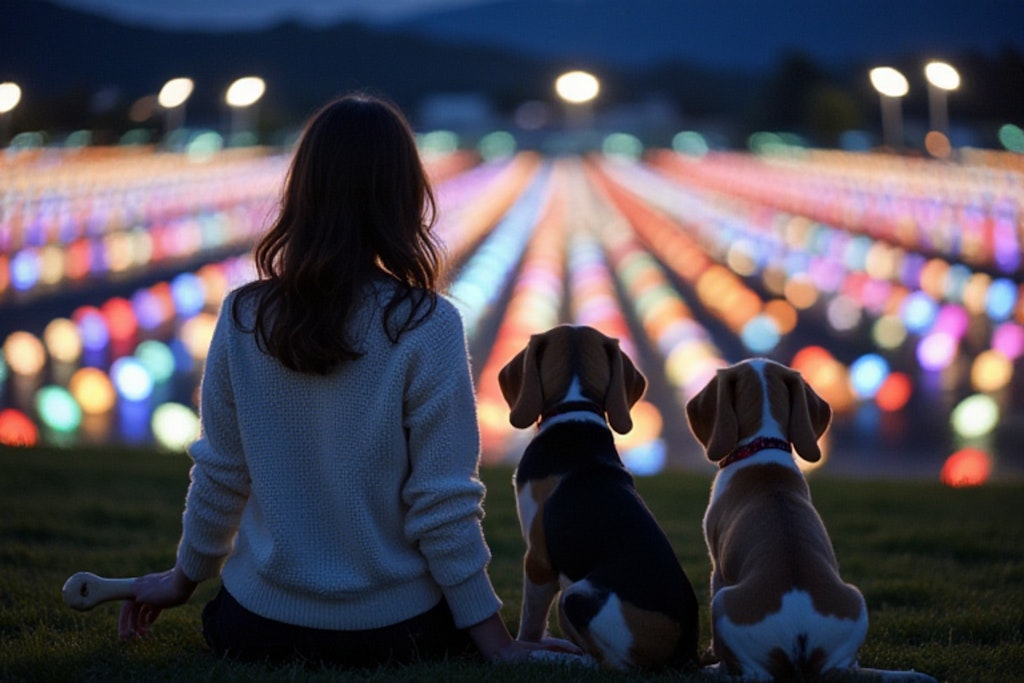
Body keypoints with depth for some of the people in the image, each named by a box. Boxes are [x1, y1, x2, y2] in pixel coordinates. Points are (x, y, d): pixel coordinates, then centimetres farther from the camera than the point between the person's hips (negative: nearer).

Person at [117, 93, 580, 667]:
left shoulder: (243, 316, -7)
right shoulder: (426, 325, -17)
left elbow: (220, 474, 2)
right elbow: (443, 505, -16)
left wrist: (186, 578, 20)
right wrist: (497, 642, -7)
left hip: (261, 623, 3)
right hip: (390, 628, -2)